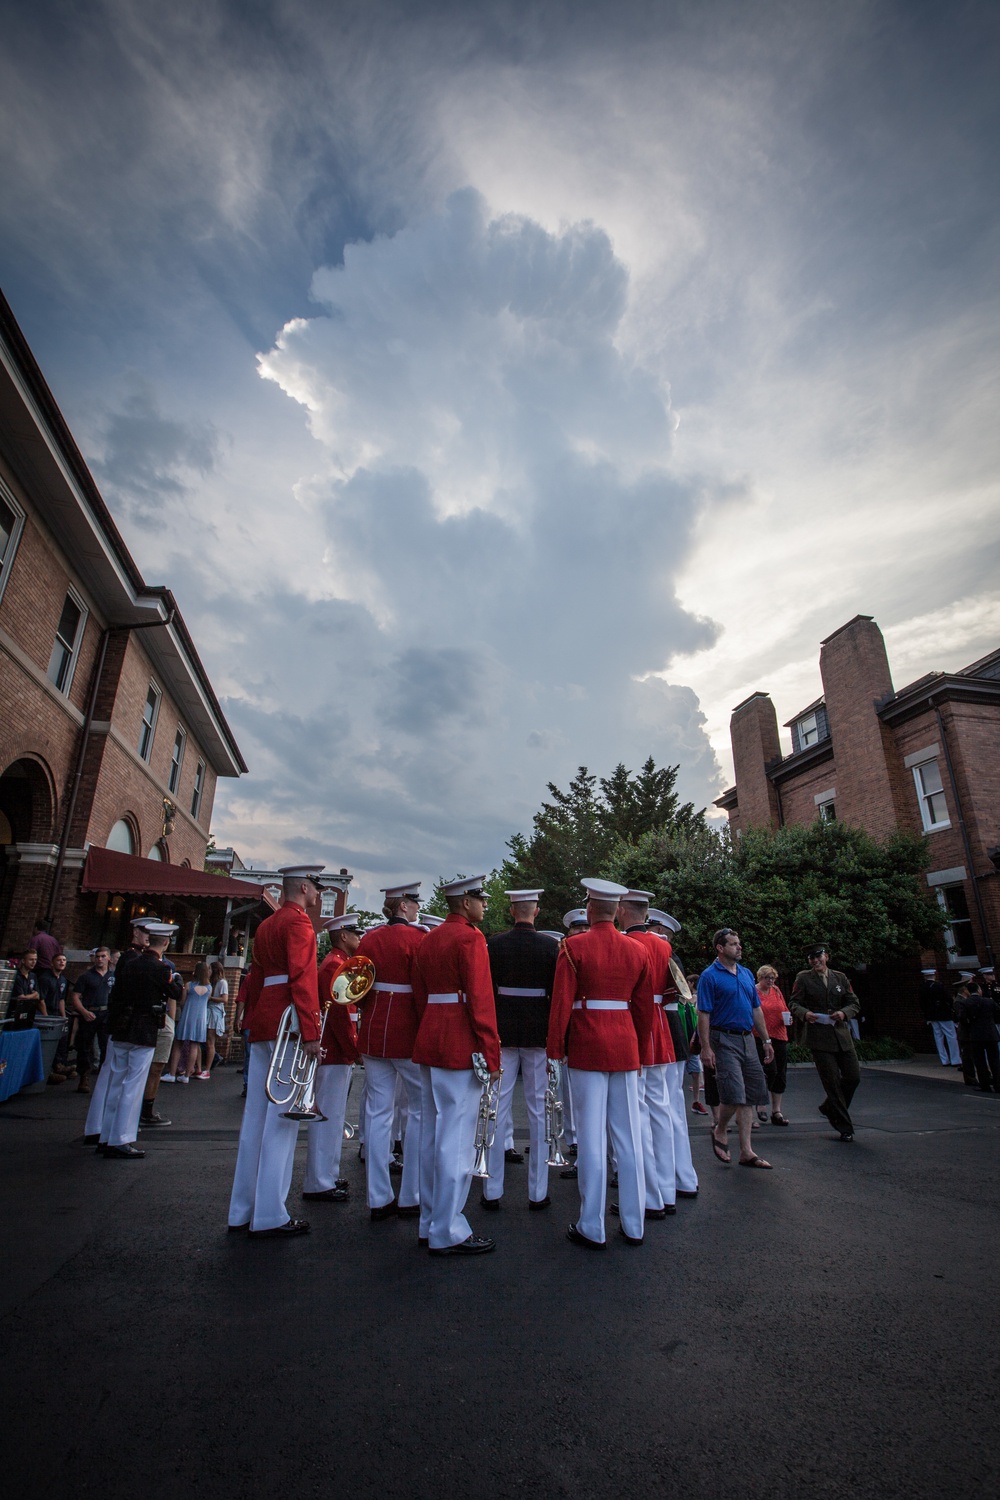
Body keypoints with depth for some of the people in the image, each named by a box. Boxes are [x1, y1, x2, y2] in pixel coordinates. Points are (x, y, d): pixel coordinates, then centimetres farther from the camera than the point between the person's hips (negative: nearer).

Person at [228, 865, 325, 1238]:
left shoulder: (266, 925, 18)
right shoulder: (299, 921, -10)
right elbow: (303, 977, -19)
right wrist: (311, 1032, -20)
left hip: (262, 1027, 9)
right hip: (288, 1025, -9)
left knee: (256, 1118, 13)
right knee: (282, 1119, -3)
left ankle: (243, 1212, 22)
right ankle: (270, 1217, 4)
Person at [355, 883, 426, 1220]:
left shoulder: (369, 939, 5)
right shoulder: (419, 937, -13)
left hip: (373, 1035, 6)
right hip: (410, 1037, -6)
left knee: (377, 1113, 11)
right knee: (420, 1111, 9)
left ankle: (379, 1199, 19)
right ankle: (411, 1198, 16)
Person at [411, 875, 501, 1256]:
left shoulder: (428, 940, 13)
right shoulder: (470, 939, -14)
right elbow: (480, 1000, -18)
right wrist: (492, 1056, -14)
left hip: (429, 1043, 9)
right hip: (461, 1048, -9)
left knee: (432, 1135, 16)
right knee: (457, 1139, 0)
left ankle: (430, 1224, 27)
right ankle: (448, 1233, 10)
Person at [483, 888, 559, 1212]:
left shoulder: (494, 943, -5)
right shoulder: (550, 946, -6)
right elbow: (557, 991, -4)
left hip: (502, 1033, 1)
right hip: (539, 1033, 0)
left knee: (498, 1109, 9)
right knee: (538, 1110, 10)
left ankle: (492, 1191, 17)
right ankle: (538, 1192, 18)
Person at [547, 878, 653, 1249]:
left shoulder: (574, 946, -9)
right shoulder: (637, 950, 4)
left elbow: (561, 1002, -11)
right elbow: (644, 1006, 9)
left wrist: (554, 1051, -3)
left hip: (587, 1047, -4)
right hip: (626, 1047, 4)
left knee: (591, 1138, 4)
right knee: (629, 1138, 12)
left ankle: (592, 1228, 14)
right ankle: (633, 1225, 23)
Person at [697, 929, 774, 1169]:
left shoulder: (746, 974, 13)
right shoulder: (710, 976, -9)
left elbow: (756, 1010, 19)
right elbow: (703, 1014, -12)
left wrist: (766, 1040, 15)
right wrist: (705, 1048, -17)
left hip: (747, 1039, 7)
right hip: (724, 1040, -7)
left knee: (752, 1095, 8)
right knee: (734, 1094, -12)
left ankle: (746, 1151, 16)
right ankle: (719, 1132, 16)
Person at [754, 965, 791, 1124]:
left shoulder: (776, 991, 12)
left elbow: (785, 1010, 19)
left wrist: (788, 1018, -2)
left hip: (779, 1036, 6)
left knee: (781, 1074, 7)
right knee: (770, 1070, -14)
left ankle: (776, 1111, 18)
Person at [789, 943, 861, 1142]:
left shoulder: (840, 977, 10)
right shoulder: (803, 978, 0)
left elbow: (854, 1003, 10)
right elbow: (794, 1003, -1)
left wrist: (844, 1013, -11)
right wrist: (805, 1013, -21)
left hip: (841, 1034, 4)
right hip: (819, 1036, -4)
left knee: (853, 1076, 5)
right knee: (832, 1081, -2)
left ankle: (829, 1108, 30)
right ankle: (844, 1128, 12)